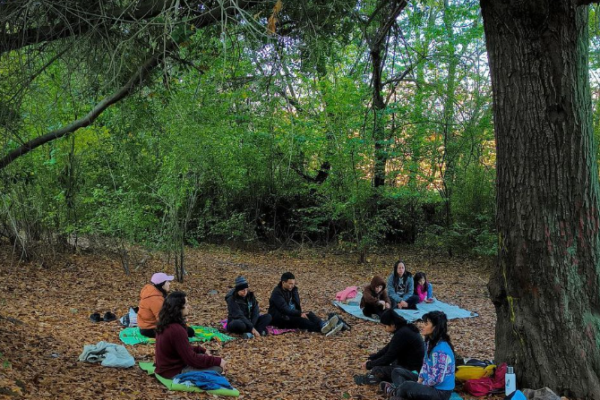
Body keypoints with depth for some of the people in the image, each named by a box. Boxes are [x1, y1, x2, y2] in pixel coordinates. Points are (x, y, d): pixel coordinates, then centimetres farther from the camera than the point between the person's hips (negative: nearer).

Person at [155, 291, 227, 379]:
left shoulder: (165, 324, 1)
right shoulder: (176, 330, -28)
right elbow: (192, 359, -24)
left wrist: (202, 350, 12)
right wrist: (218, 361, -16)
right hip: (174, 372, -9)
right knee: (217, 368, -14)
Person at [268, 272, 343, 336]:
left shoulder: (293, 289, 9)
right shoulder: (277, 293, -17)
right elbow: (285, 309, -26)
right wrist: (300, 314, -30)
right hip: (278, 318, -8)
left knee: (309, 314, -19)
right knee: (299, 319, -34)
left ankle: (323, 325, -50)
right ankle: (322, 329, -56)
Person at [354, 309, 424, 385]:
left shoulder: (401, 334, -25)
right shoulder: (405, 328, 4)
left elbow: (388, 357, -19)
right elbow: (388, 348, 12)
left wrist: (369, 365, -8)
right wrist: (371, 358, 7)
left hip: (412, 371, -10)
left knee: (377, 369, -17)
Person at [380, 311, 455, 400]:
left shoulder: (441, 349, -27)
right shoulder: (430, 342, 3)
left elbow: (437, 379, -26)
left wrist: (420, 385, -13)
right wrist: (419, 381, -1)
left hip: (441, 392, -10)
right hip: (429, 384, 10)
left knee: (407, 386, -31)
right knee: (397, 372, 15)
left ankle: (396, 392, -1)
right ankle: (397, 391, -10)